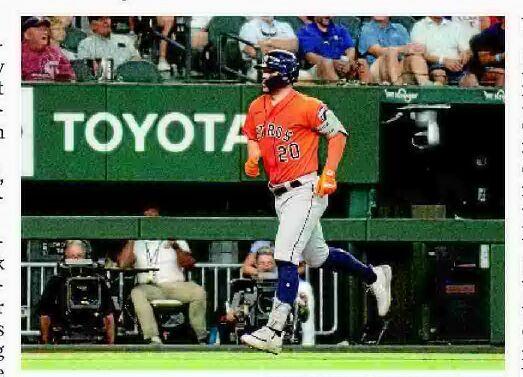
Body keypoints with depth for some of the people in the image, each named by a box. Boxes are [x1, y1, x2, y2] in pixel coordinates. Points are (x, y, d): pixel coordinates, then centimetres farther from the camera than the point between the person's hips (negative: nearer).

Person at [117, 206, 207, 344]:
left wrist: (177, 248, -14)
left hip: (176, 285, 0)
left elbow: (188, 264, 3)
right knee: (137, 293, -35)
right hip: (150, 288, 0)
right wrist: (131, 239, 2)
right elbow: (123, 263, 1)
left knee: (198, 292, -29)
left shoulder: (175, 238, 17)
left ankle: (201, 337, -19)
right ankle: (153, 339, -45)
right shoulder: (137, 243, 17)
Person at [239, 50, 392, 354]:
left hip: (306, 191, -9)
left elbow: (338, 132, -7)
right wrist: (253, 158, 1)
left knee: (285, 257, -19)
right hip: (280, 195, 9)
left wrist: (329, 173, -15)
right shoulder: (257, 108, 8)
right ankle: (374, 276, 45)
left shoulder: (306, 107, -13)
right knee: (317, 257, 22)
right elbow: (253, 138, 24)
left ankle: (274, 332, -23)